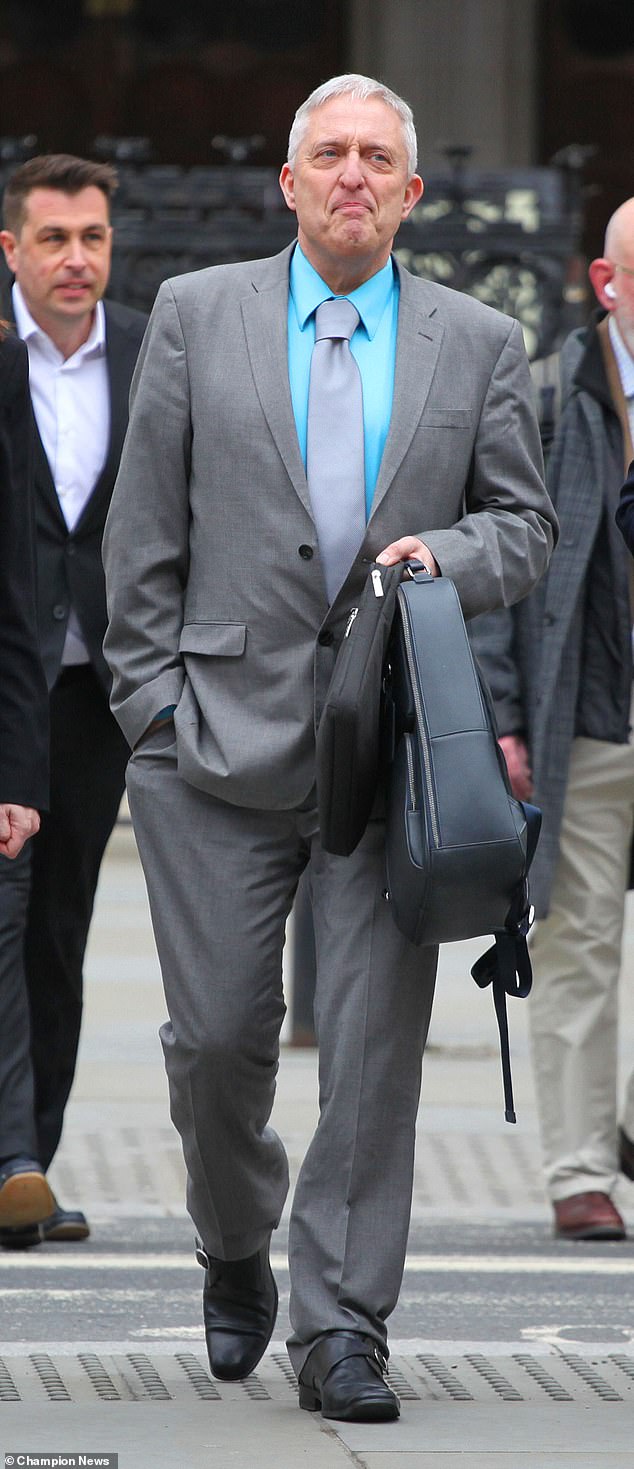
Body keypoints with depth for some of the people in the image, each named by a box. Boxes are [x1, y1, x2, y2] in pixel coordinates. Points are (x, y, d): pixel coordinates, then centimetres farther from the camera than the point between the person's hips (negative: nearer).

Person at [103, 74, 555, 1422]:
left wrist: (444, 555, -8)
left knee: (376, 1044, -5)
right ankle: (235, 1256, 27)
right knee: (218, 1034, -1)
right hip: (223, 738, 0)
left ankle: (341, 1325, 0)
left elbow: (525, 525, 13)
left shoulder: (481, 347, 11)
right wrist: (152, 698, 0)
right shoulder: (197, 315, 8)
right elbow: (146, 528, 7)